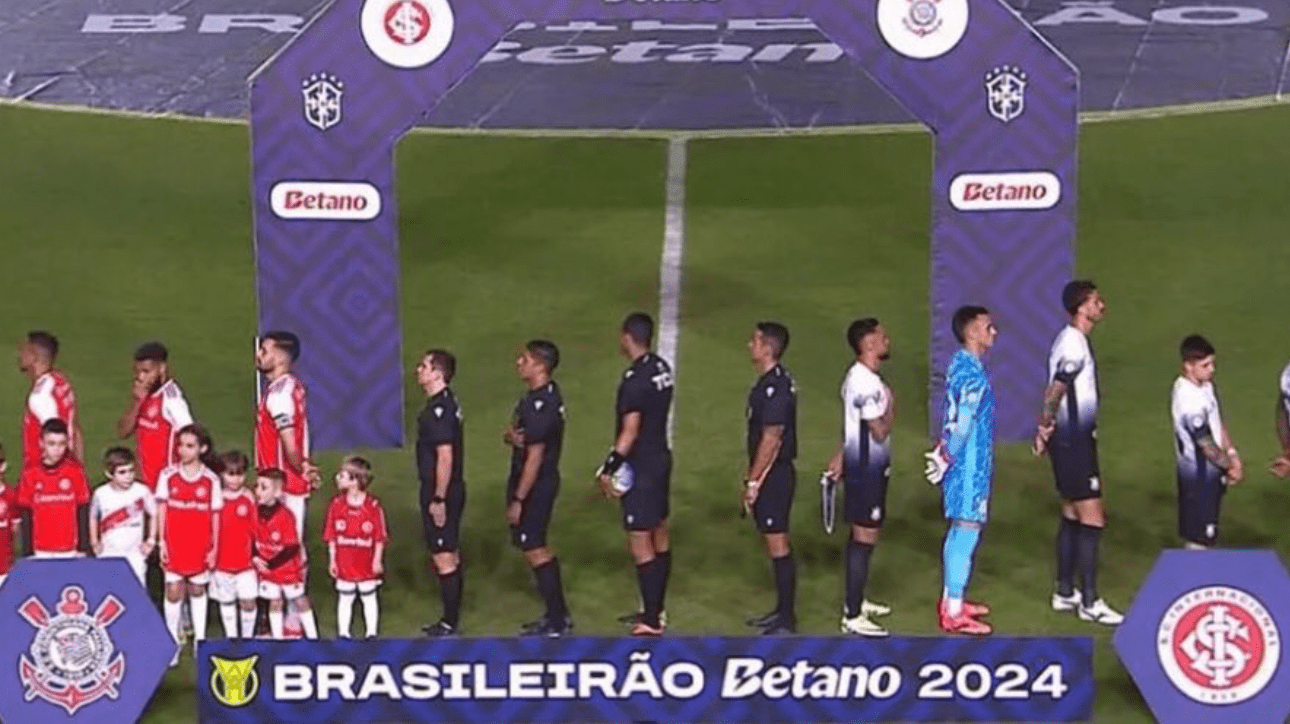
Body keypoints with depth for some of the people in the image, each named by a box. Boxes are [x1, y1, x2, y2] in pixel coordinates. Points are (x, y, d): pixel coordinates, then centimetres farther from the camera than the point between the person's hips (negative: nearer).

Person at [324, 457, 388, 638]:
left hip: (367, 563, -2)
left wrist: (377, 560, -6)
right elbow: (331, 536, 2)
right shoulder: (337, 504, -3)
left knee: (369, 598, 11)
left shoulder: (373, 506, -11)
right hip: (344, 563, 2)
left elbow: (380, 536, -5)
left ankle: (372, 632, 22)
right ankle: (343, 633, 21)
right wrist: (332, 560, 1)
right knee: (344, 599, 10)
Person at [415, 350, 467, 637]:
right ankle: (451, 620, 23)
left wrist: (438, 499, -21)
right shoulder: (446, 404, 12)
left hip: (440, 492, -10)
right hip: (449, 490, 10)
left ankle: (449, 623, 1)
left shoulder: (439, 410, -20)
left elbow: (445, 456, -23)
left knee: (444, 558, -4)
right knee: (450, 556, 15)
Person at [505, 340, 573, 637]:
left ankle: (557, 621, 5)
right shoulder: (546, 395, 8)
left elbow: (535, 457, -25)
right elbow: (514, 433, 16)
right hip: (541, 482, 10)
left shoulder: (540, 406, -24)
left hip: (535, 485, -10)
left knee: (534, 549, -2)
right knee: (538, 547, 18)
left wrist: (517, 499, -21)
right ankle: (558, 615, 26)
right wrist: (511, 436, -9)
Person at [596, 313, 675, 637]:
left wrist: (609, 469, -16)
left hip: (640, 467, -9)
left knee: (641, 544, -5)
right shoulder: (662, 368, 5)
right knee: (659, 536, 16)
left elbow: (629, 432, -23)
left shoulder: (634, 380, -21)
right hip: (661, 458, 9)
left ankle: (652, 621, -3)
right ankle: (655, 610, 27)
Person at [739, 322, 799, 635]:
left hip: (773, 476, -10)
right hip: (772, 476, 10)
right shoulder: (770, 382, 12)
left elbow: (771, 439, -22)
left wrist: (753, 483, -18)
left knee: (778, 545, -5)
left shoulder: (775, 387, -20)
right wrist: (752, 479, 20)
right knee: (776, 543, 16)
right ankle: (783, 611, 26)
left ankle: (787, 621, -1)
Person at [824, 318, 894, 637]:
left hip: (861, 466, 10)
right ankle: (852, 617, -2)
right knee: (864, 539, -6)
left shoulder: (858, 377, 10)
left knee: (861, 537, 20)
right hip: (867, 471, -10)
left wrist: (840, 458, 26)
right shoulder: (868, 384, -23)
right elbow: (880, 432, -23)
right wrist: (890, 405, -7)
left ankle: (856, 601, 33)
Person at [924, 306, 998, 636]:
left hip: (964, 464, 10)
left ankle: (952, 599, 28)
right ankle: (954, 613, 0)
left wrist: (943, 455, 15)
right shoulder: (972, 374, -21)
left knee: (959, 533, 18)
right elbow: (963, 426, -24)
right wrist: (946, 460, -14)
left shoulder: (960, 364, 10)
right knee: (966, 534, -4)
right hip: (969, 467, -10)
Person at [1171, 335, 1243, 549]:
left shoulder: (1206, 386, 2)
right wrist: (1231, 467, -7)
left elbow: (1218, 424, 12)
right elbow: (1207, 447, -22)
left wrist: (1232, 455, -1)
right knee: (1199, 539, -1)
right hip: (1200, 474, -9)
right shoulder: (1190, 401, -28)